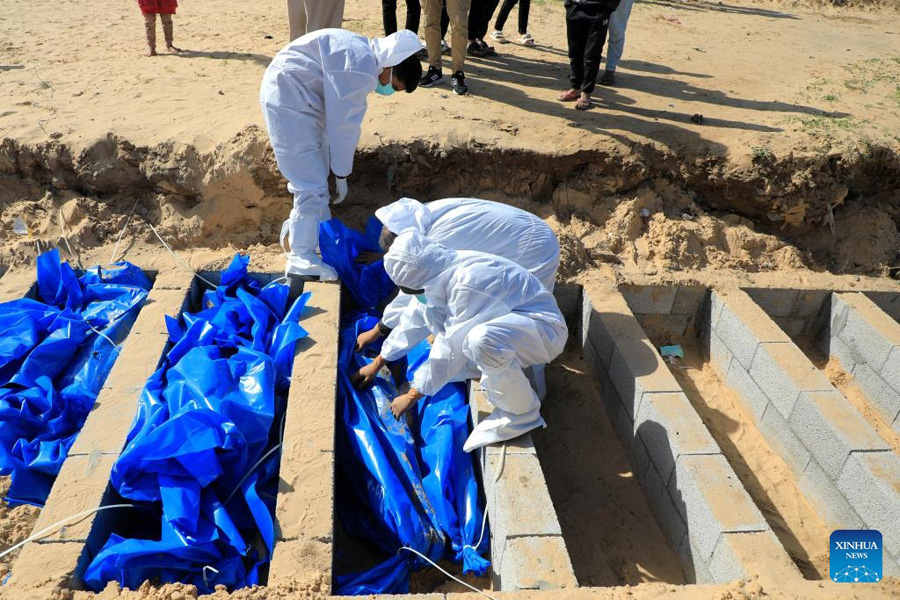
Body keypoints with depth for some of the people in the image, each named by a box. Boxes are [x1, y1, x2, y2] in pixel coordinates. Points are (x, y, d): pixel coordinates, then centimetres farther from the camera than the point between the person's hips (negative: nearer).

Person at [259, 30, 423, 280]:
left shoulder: (364, 53, 7)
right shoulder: (361, 70, -24)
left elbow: (344, 120, 11)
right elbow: (343, 126, -19)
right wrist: (342, 174, -7)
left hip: (297, 97, 11)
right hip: (287, 100, -11)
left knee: (317, 173, 20)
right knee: (311, 184, -10)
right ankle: (302, 259, -2)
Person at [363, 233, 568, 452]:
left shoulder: (467, 284, -31)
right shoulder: (443, 271, -4)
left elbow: (452, 349, -25)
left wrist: (413, 395, -15)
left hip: (544, 328, -9)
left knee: (481, 339, -39)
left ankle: (521, 413, -18)